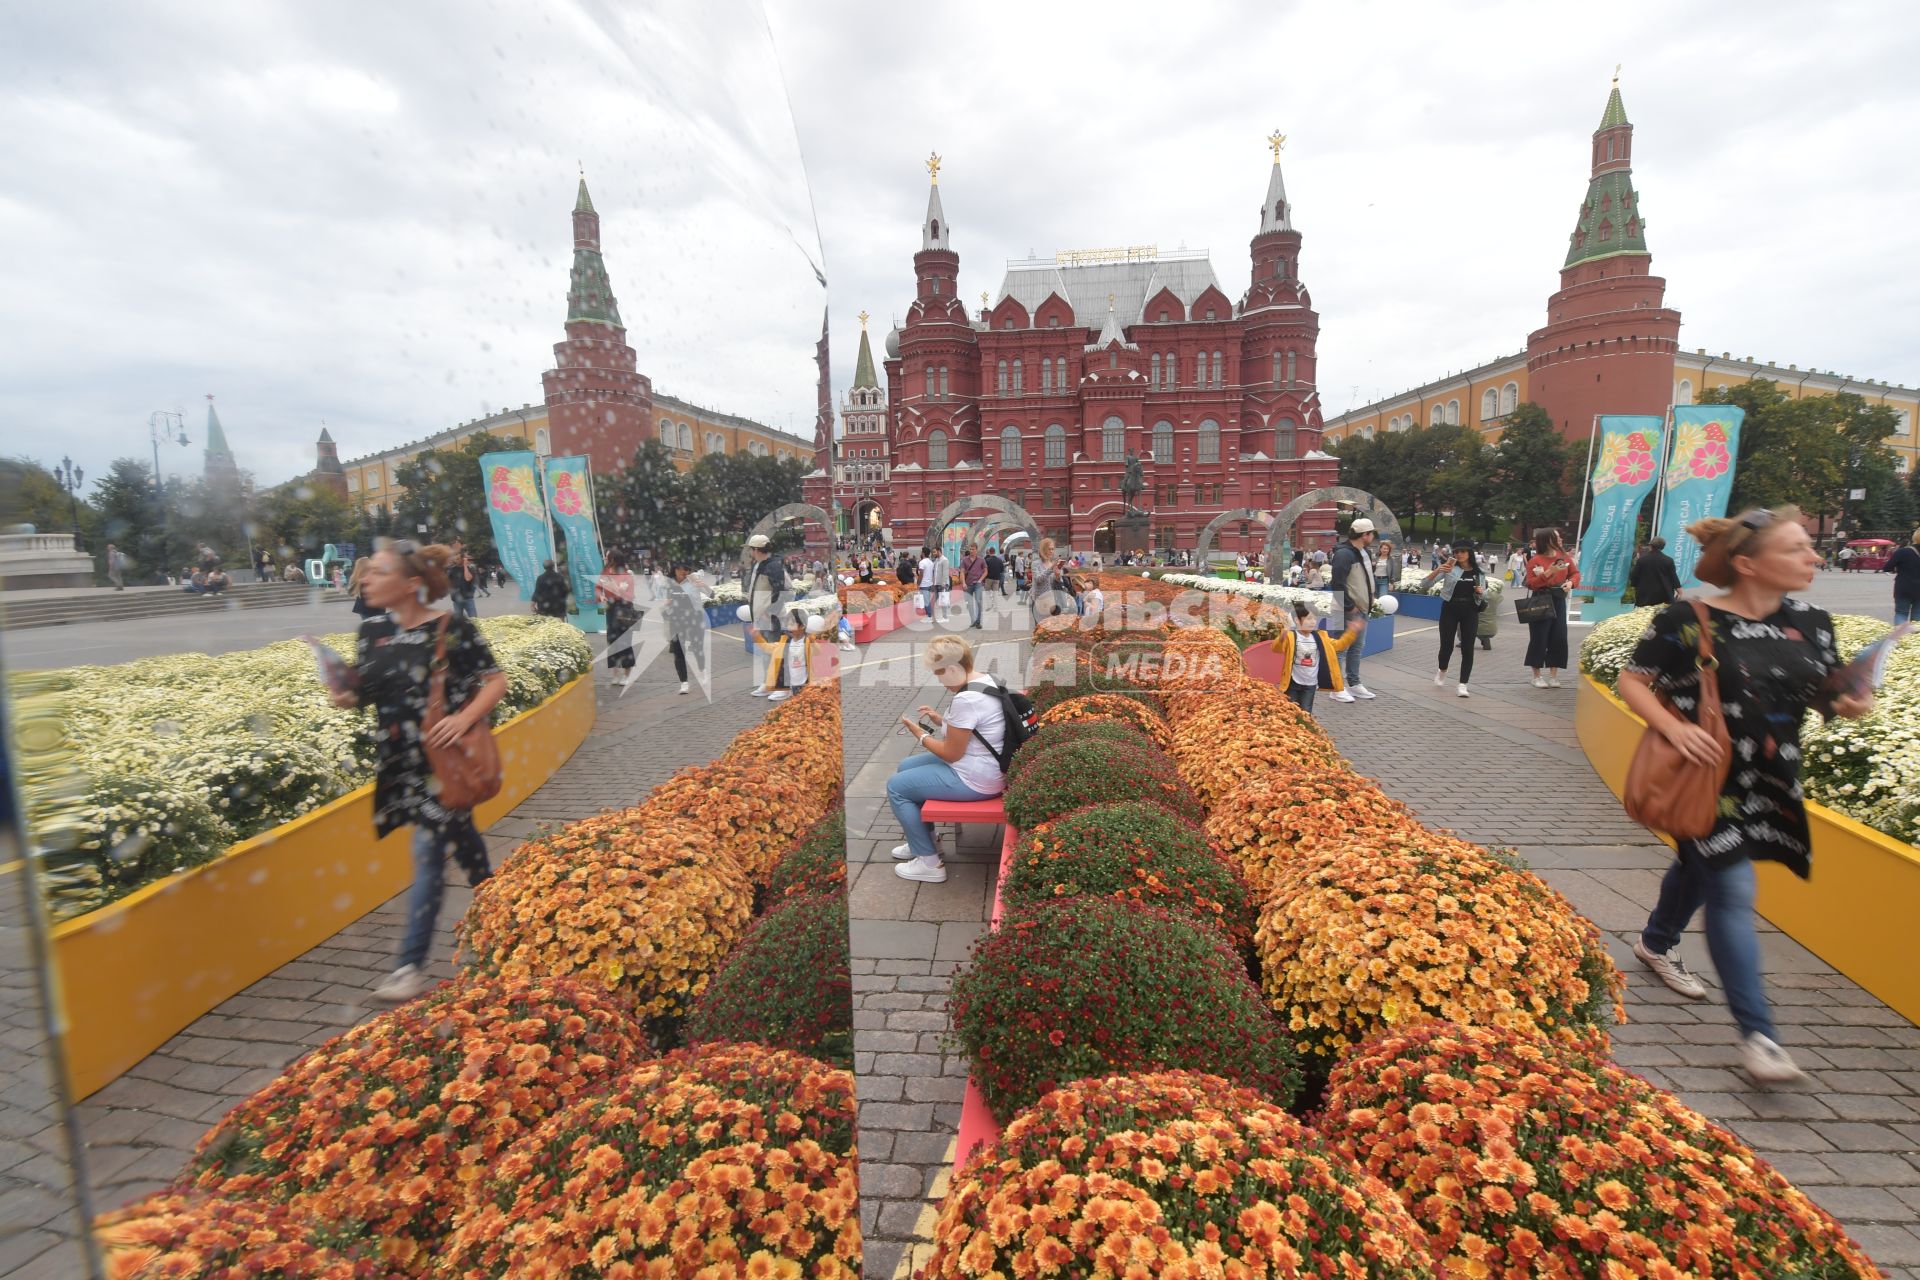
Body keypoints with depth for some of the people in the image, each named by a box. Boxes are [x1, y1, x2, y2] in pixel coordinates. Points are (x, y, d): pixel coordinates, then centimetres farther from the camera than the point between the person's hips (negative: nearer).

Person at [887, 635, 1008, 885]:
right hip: (979, 766, 11)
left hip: (974, 779, -11)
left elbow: (952, 754, -21)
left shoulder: (966, 699, -28)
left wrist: (920, 735, -7)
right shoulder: (983, 680, 4)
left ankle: (929, 863, 5)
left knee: (895, 787, -1)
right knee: (905, 768, 21)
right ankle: (922, 840, 31)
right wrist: (940, 720, 7)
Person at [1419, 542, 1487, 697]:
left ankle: (1462, 686, 0)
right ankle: (1442, 670, 35)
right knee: (1447, 645, 3)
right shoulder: (1449, 568, -4)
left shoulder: (1479, 572, 4)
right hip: (1450, 609, -1)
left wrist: (1481, 592, -10)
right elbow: (1424, 585, -10)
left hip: (1470, 611, 1)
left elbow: (1484, 595, 13)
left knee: (1467, 648, -4)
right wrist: (1437, 571, -26)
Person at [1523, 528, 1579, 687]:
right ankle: (1537, 676, 11)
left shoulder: (1564, 556, 4)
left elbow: (1575, 573, 13)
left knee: (1559, 637, 2)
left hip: (1559, 600, 4)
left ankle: (1553, 675, 14)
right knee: (1539, 638, -1)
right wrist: (1548, 573, -23)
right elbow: (1531, 583, -12)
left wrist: (1571, 582, -7)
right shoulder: (1535, 560, -8)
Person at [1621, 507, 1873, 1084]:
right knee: (1732, 894, -6)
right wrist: (1674, 727, -25)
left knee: (1701, 865, 23)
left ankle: (1656, 943, 49)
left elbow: (1829, 693, 12)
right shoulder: (1690, 620, -17)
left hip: (1771, 783, 7)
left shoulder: (1811, 622, 2)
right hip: (1707, 781, -6)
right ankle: (1757, 1032, 3)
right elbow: (1632, 681, -11)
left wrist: (1852, 704, -11)